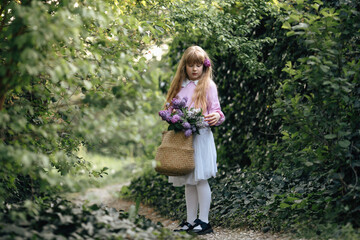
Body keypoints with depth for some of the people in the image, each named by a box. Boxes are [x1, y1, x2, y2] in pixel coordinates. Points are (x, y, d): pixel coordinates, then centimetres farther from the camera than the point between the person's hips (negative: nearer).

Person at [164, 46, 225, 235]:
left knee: (200, 180, -7)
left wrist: (215, 117, -24)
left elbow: (215, 110, -3)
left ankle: (203, 221, -2)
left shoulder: (208, 86, 0)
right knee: (188, 182, 9)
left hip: (200, 136, -5)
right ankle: (190, 221, 15)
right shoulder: (179, 86, 15)